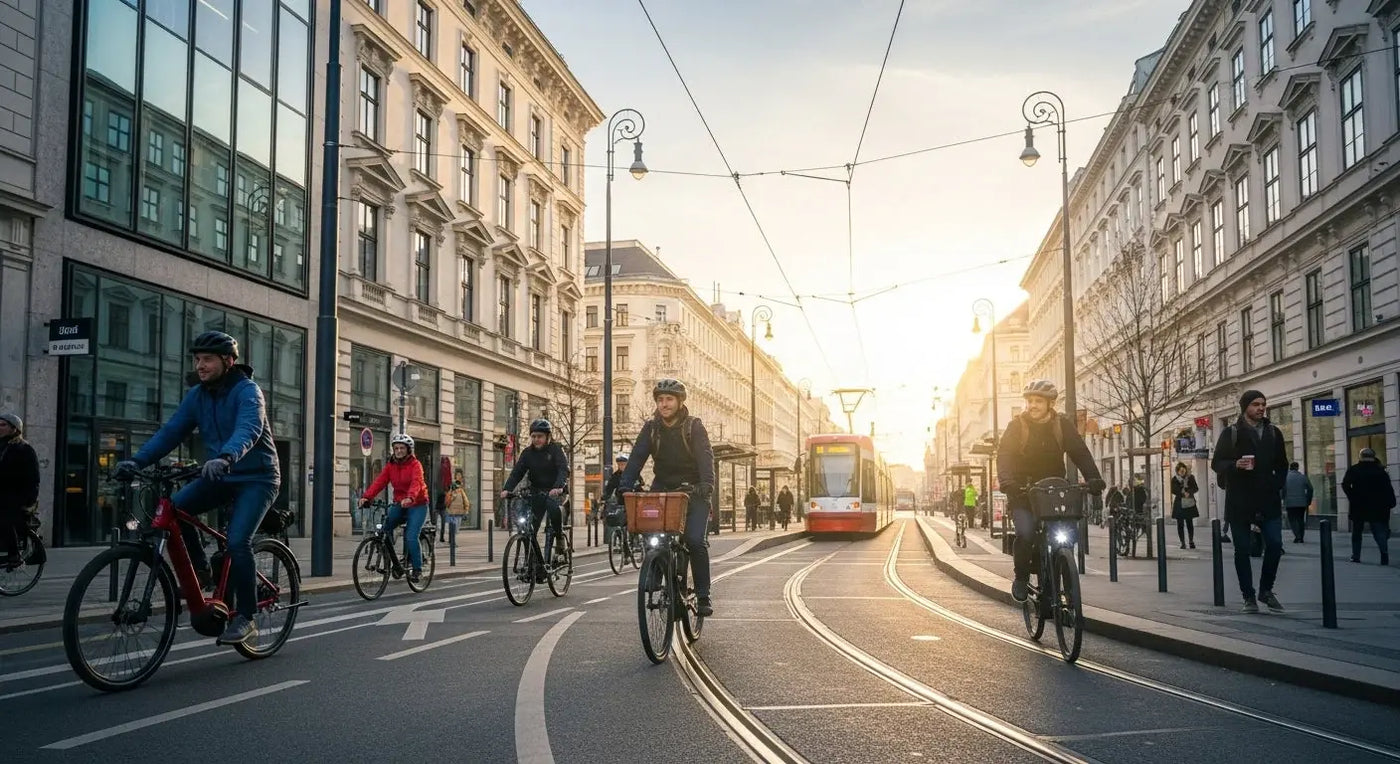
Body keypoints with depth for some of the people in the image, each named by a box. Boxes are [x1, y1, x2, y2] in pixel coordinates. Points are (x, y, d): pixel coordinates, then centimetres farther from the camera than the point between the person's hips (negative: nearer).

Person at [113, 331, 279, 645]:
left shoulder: (247, 391, -16)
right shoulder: (197, 395, 5)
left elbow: (248, 428, -35)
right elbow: (171, 431, -2)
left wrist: (226, 457, -54)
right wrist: (137, 460, -17)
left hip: (255, 477, -6)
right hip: (220, 476, 6)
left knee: (237, 542, -21)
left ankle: (245, 618, -8)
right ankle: (200, 570, 3)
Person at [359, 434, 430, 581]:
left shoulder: (415, 464, -11)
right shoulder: (390, 465, 4)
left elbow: (416, 482, -29)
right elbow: (379, 481, -9)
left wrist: (410, 497, -48)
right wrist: (366, 496, -25)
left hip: (417, 504, -5)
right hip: (399, 504, 5)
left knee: (411, 537, -17)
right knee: (384, 528, -17)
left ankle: (417, 569, -2)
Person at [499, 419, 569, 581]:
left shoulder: (556, 450, -9)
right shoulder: (528, 452, 1)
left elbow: (564, 470, -23)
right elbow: (517, 472, -8)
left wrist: (558, 487, -43)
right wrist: (506, 489, -26)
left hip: (555, 491, -4)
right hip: (537, 493, 4)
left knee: (554, 508, -37)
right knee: (529, 529, -6)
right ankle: (536, 566, 0)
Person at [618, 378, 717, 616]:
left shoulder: (694, 426, -5)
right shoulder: (651, 428, 3)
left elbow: (705, 456, -19)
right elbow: (637, 457, -7)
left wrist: (707, 483, -38)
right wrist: (625, 487, -22)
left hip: (693, 491, -3)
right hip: (663, 489, 3)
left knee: (695, 540, -18)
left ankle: (703, 596, -8)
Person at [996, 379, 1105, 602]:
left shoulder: (1062, 425, 1)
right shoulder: (1017, 425, -4)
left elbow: (1080, 453, -7)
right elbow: (1004, 455, -17)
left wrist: (1093, 478, -24)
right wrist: (1006, 481, -36)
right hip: (1022, 492, -2)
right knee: (1026, 533, -23)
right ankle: (1021, 577, 0)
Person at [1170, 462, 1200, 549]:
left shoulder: (1190, 477, 4)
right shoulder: (1174, 479, 0)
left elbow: (1196, 488, 0)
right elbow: (1174, 490, -6)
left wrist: (1188, 492, -18)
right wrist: (1183, 493, -18)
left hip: (1189, 504, 1)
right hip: (1179, 504, -1)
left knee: (1190, 523, 3)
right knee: (1180, 524, 1)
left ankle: (1191, 540, 15)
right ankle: (1183, 542, 7)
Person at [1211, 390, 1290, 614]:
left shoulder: (1274, 433, 12)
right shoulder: (1230, 433, 1)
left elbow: (1282, 465, 18)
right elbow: (1217, 463, 0)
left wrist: (1278, 486, 4)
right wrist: (1235, 465, -19)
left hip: (1268, 500, 3)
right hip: (1240, 501, -2)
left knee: (1275, 544, -7)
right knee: (1242, 549, 2)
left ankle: (1266, 590, 13)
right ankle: (1249, 596, 13)